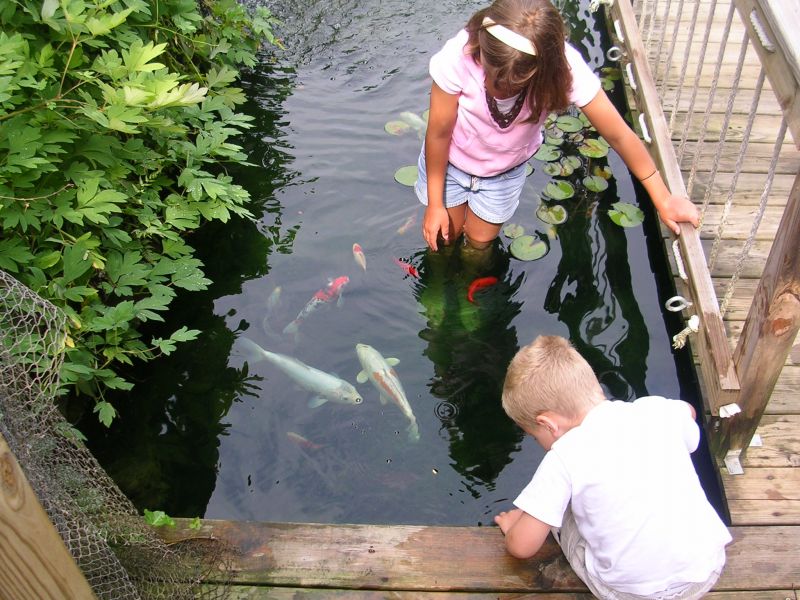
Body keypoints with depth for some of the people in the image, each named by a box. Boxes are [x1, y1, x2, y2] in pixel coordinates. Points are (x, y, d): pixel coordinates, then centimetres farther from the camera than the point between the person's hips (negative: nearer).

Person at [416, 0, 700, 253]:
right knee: (445, 234, 14)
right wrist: (434, 204, -11)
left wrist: (663, 201, -17)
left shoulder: (563, 69, -35)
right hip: (451, 159, -1)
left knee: (480, 240, 14)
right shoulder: (459, 56, -37)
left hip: (506, 170, 1)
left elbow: (619, 135, -24)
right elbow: (439, 133, -22)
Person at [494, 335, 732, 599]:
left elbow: (522, 547, -10)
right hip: (709, 569, 4)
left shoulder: (563, 458, -15)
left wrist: (513, 526, 11)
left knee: (556, 507, 14)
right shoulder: (657, 409, -2)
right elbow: (688, 412, 25)